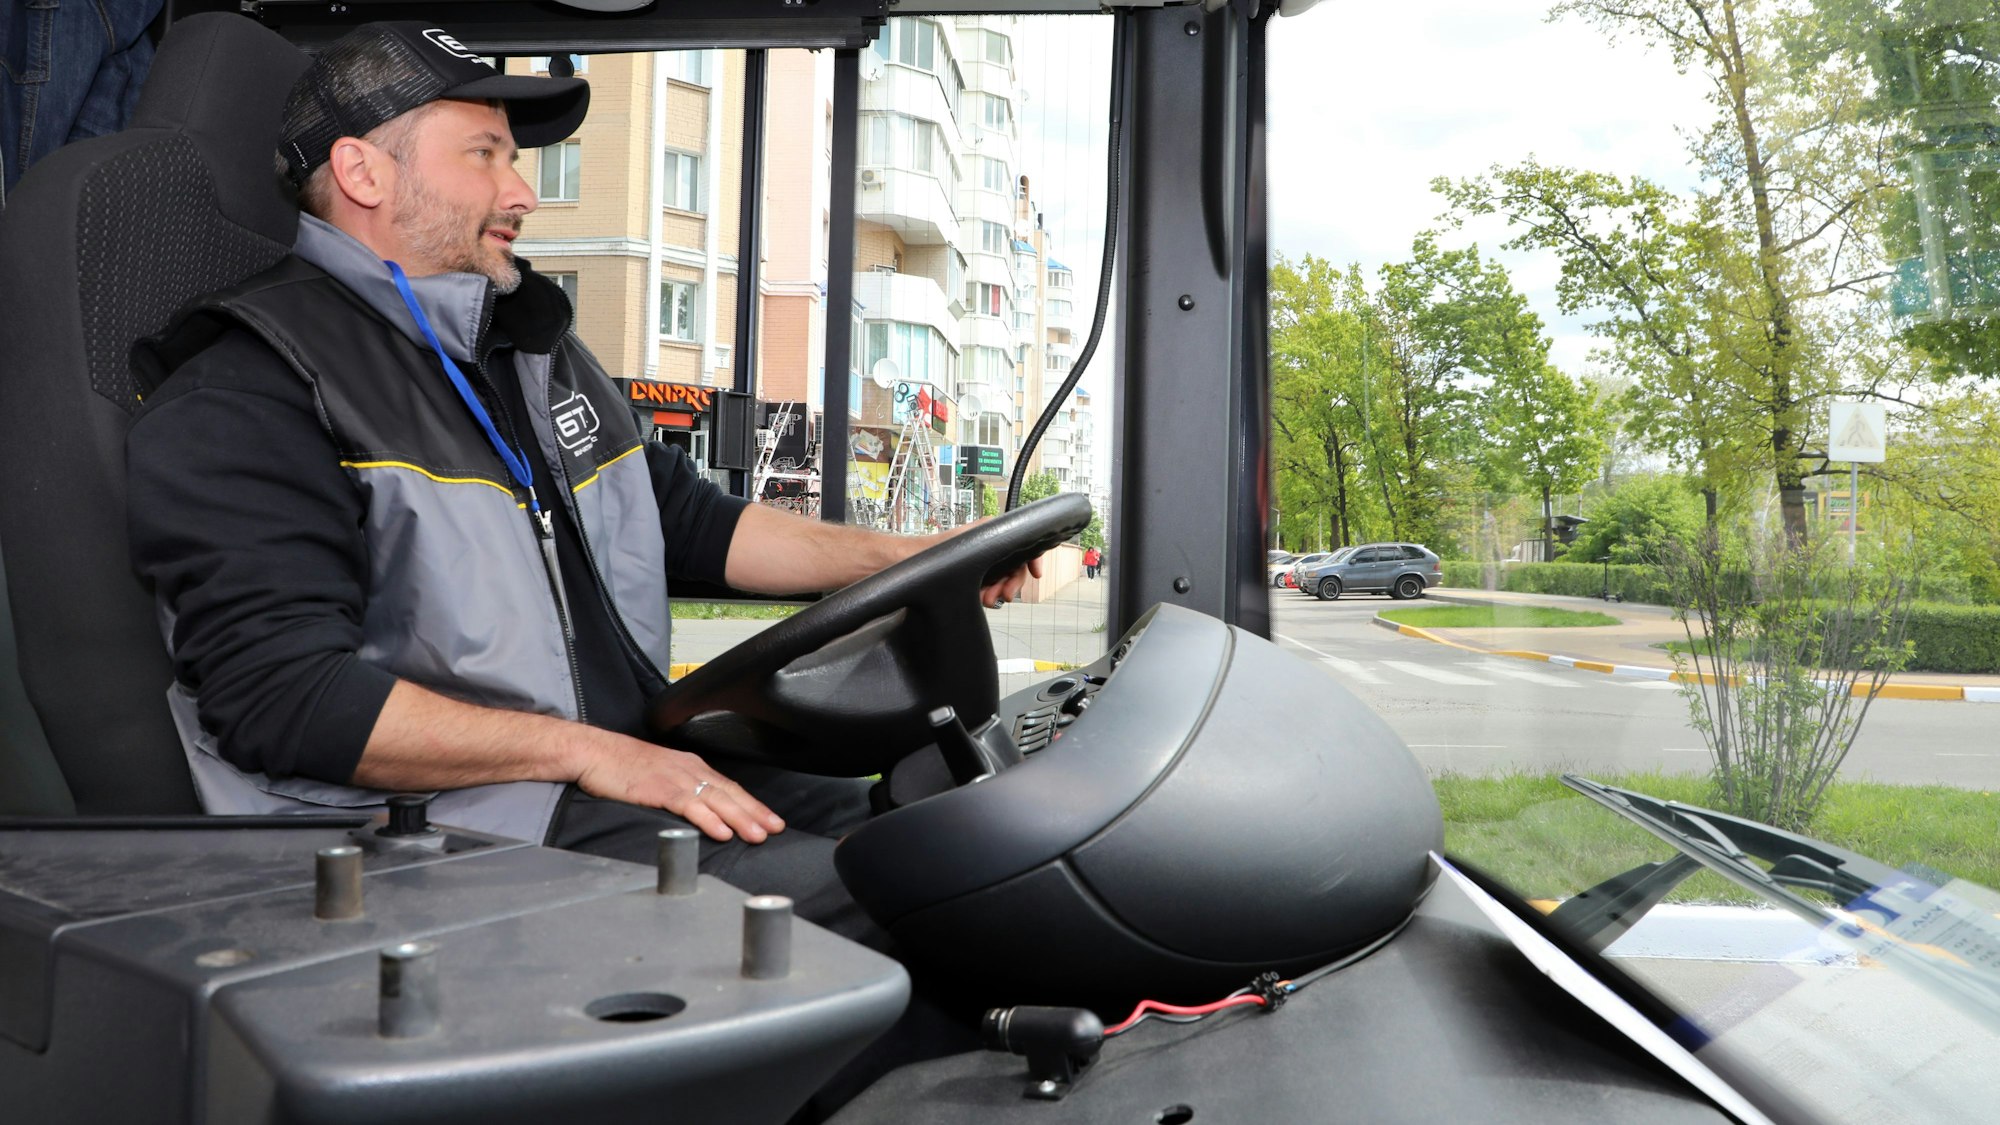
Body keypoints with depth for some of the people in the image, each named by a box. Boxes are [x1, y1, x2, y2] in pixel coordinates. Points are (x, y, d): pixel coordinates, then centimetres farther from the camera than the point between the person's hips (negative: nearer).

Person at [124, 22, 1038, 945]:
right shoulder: (248, 395, -7)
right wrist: (588, 750, -20)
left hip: (637, 759, 8)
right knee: (839, 895, -26)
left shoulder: (534, 350, 21)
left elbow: (691, 518, 28)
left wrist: (908, 558, 17)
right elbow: (283, 697, -17)